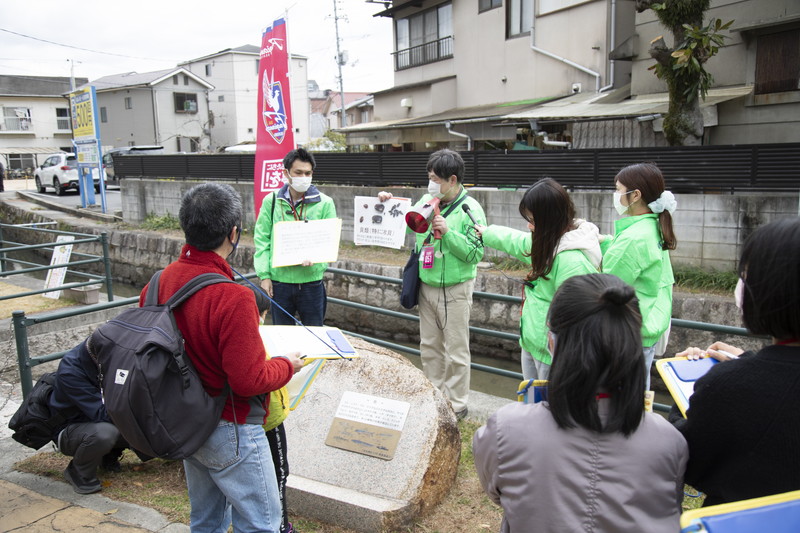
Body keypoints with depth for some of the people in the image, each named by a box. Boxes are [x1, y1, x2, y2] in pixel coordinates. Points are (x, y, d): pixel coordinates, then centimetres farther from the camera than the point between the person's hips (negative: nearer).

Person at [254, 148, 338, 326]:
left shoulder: (325, 203, -1)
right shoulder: (271, 201, 2)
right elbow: (262, 240, 2)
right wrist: (264, 275, -5)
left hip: (311, 281, 0)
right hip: (279, 281, 1)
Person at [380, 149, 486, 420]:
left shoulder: (470, 209, -14)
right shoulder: (427, 201, 3)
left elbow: (475, 254, -19)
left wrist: (448, 233, -27)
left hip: (455, 291, -6)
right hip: (426, 286, 6)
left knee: (456, 351, 5)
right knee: (429, 347, 17)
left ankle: (456, 405, 18)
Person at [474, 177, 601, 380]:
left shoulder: (572, 259, -27)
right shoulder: (550, 242, 5)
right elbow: (517, 241, 25)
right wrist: (486, 233, 37)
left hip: (551, 354, -10)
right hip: (531, 343, 10)